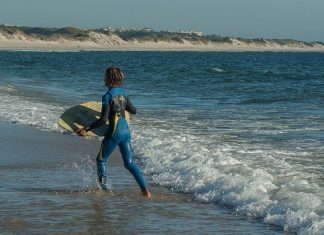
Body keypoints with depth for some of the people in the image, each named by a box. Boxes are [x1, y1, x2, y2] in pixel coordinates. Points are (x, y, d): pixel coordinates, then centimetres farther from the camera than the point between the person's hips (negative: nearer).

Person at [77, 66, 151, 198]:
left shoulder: (108, 96, -14)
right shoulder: (123, 93, 7)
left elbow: (103, 119, -20)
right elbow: (133, 111, 19)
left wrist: (86, 129, -19)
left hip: (114, 132, -7)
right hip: (126, 131, 7)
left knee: (101, 160, 11)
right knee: (129, 163, 12)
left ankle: (103, 189, 9)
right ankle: (145, 190, 4)